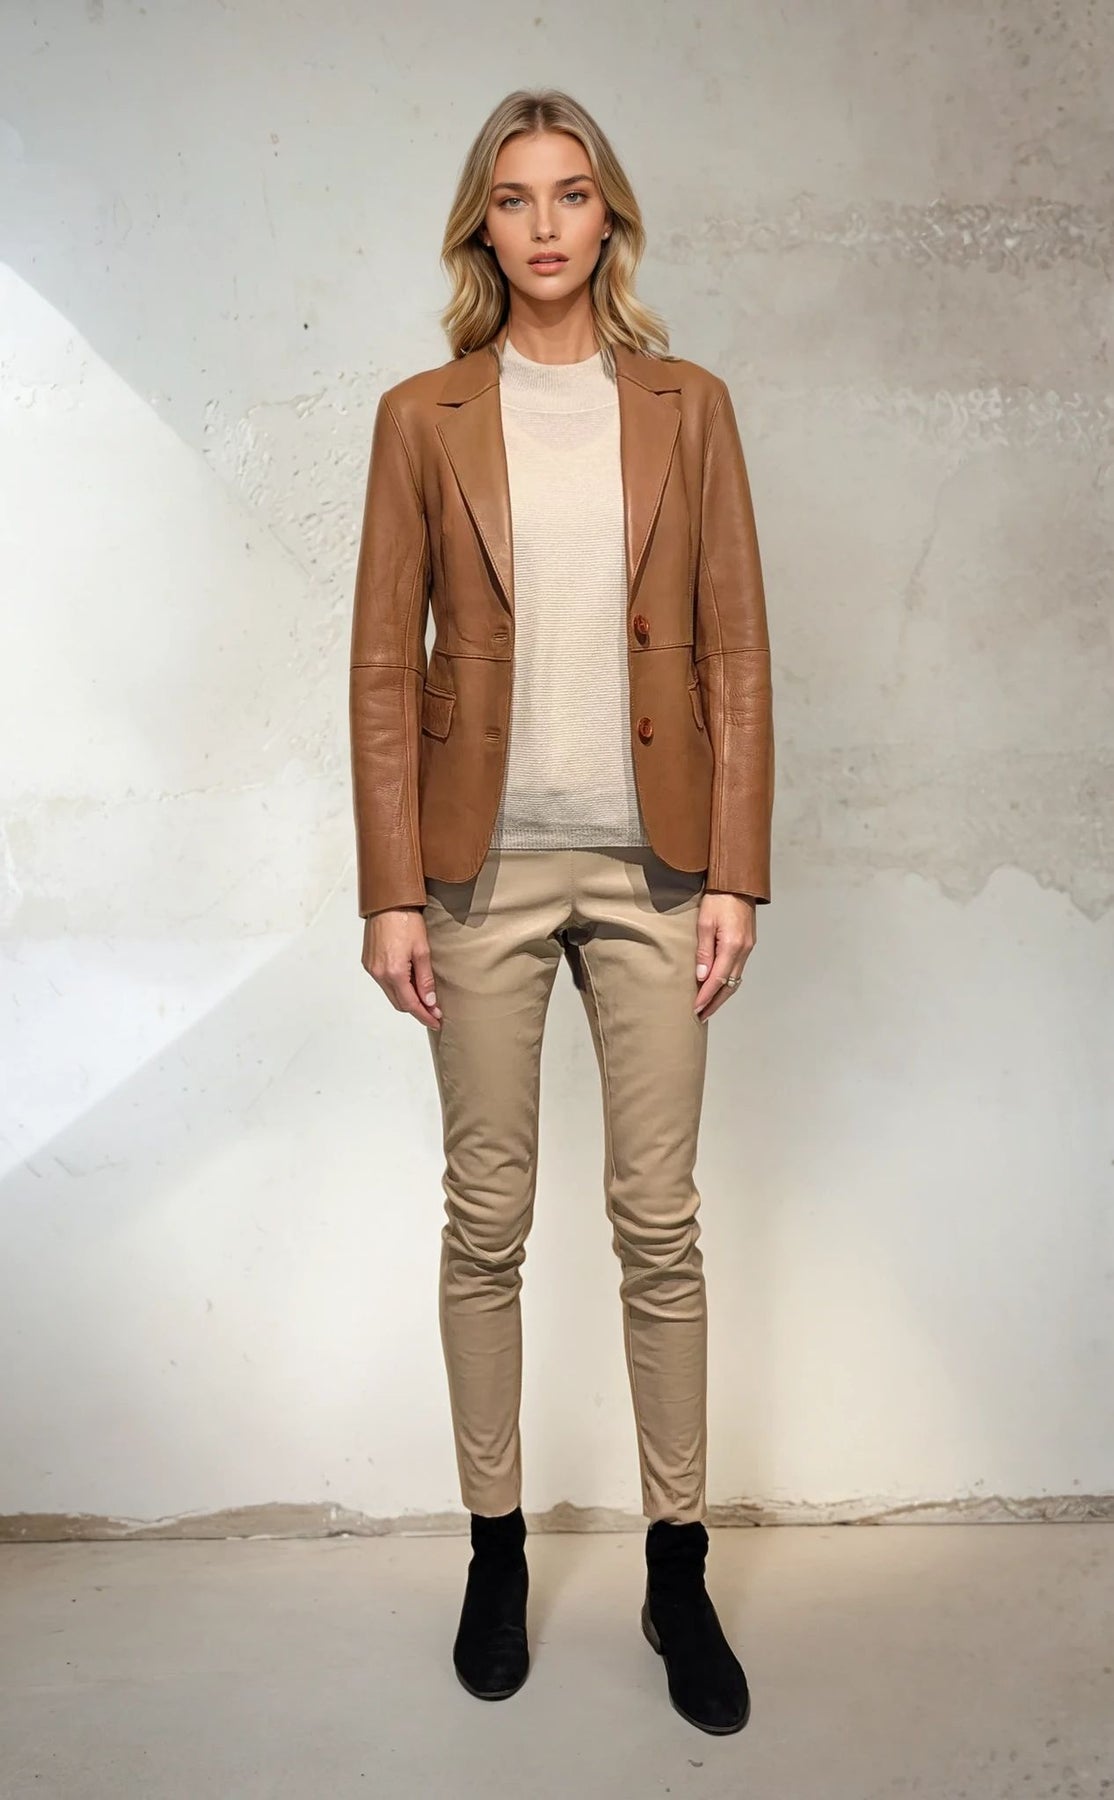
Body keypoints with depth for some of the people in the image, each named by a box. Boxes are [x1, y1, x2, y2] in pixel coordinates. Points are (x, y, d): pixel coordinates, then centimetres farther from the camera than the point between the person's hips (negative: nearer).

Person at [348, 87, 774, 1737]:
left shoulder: (689, 408, 7)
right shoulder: (423, 419, 5)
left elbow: (736, 655, 4)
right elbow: (386, 667, 2)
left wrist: (736, 872, -3)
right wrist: (391, 890, -5)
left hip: (649, 869, 1)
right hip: (485, 869, 0)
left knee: (660, 1224, 5)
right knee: (487, 1221, 8)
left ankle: (679, 1572, 21)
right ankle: (497, 1550, 26)